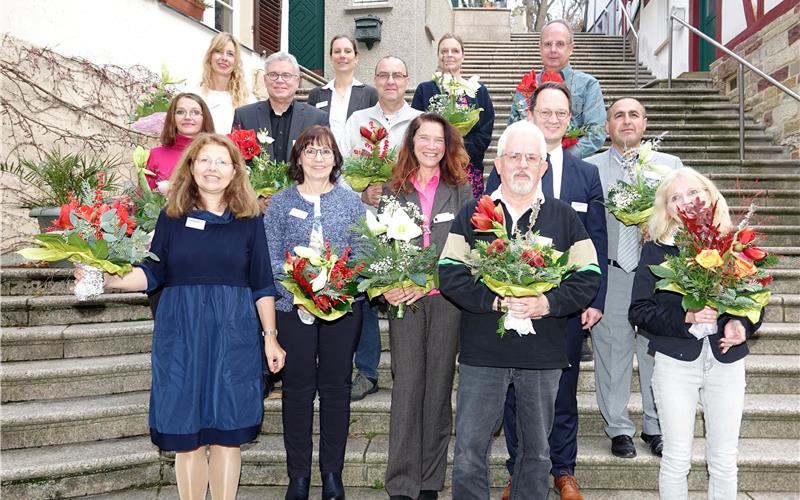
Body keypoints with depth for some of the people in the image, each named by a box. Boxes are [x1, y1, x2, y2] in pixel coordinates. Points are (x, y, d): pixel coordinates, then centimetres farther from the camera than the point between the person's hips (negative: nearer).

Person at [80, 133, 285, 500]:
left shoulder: (249, 220, 3)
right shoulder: (172, 216, 4)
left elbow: (262, 284, 3)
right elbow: (152, 273, 1)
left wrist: (270, 337, 1)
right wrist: (108, 279, -15)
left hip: (234, 335, 0)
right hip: (182, 335, 0)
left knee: (228, 432, 5)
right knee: (186, 435, 6)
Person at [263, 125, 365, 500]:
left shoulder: (351, 201, 6)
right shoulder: (280, 203, 4)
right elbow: (269, 258, -2)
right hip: (294, 305, -1)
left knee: (336, 388, 8)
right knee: (297, 389, 6)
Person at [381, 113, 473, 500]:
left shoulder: (461, 192, 6)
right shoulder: (393, 192, 9)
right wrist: (385, 287, -9)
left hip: (446, 298, 0)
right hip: (404, 300, 0)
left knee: (438, 385, 5)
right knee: (406, 385, -1)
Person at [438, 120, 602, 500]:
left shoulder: (565, 218, 6)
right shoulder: (472, 215, 4)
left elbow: (588, 279, 1)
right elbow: (450, 275, -4)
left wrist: (548, 303, -16)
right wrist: (496, 301, -17)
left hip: (544, 355, 1)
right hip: (482, 353, -1)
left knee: (537, 450, 15)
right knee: (469, 449, 4)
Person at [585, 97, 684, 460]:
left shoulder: (670, 165, 10)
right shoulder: (589, 168, 6)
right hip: (610, 275, -1)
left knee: (657, 352, 8)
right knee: (612, 352, 6)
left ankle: (656, 427, 25)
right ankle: (619, 429, 21)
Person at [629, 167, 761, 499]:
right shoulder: (656, 249, -2)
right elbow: (639, 310, -6)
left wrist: (742, 325, -12)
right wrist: (684, 318, -20)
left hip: (727, 362, 2)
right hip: (676, 361, -1)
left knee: (724, 462, 12)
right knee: (676, 460, 7)